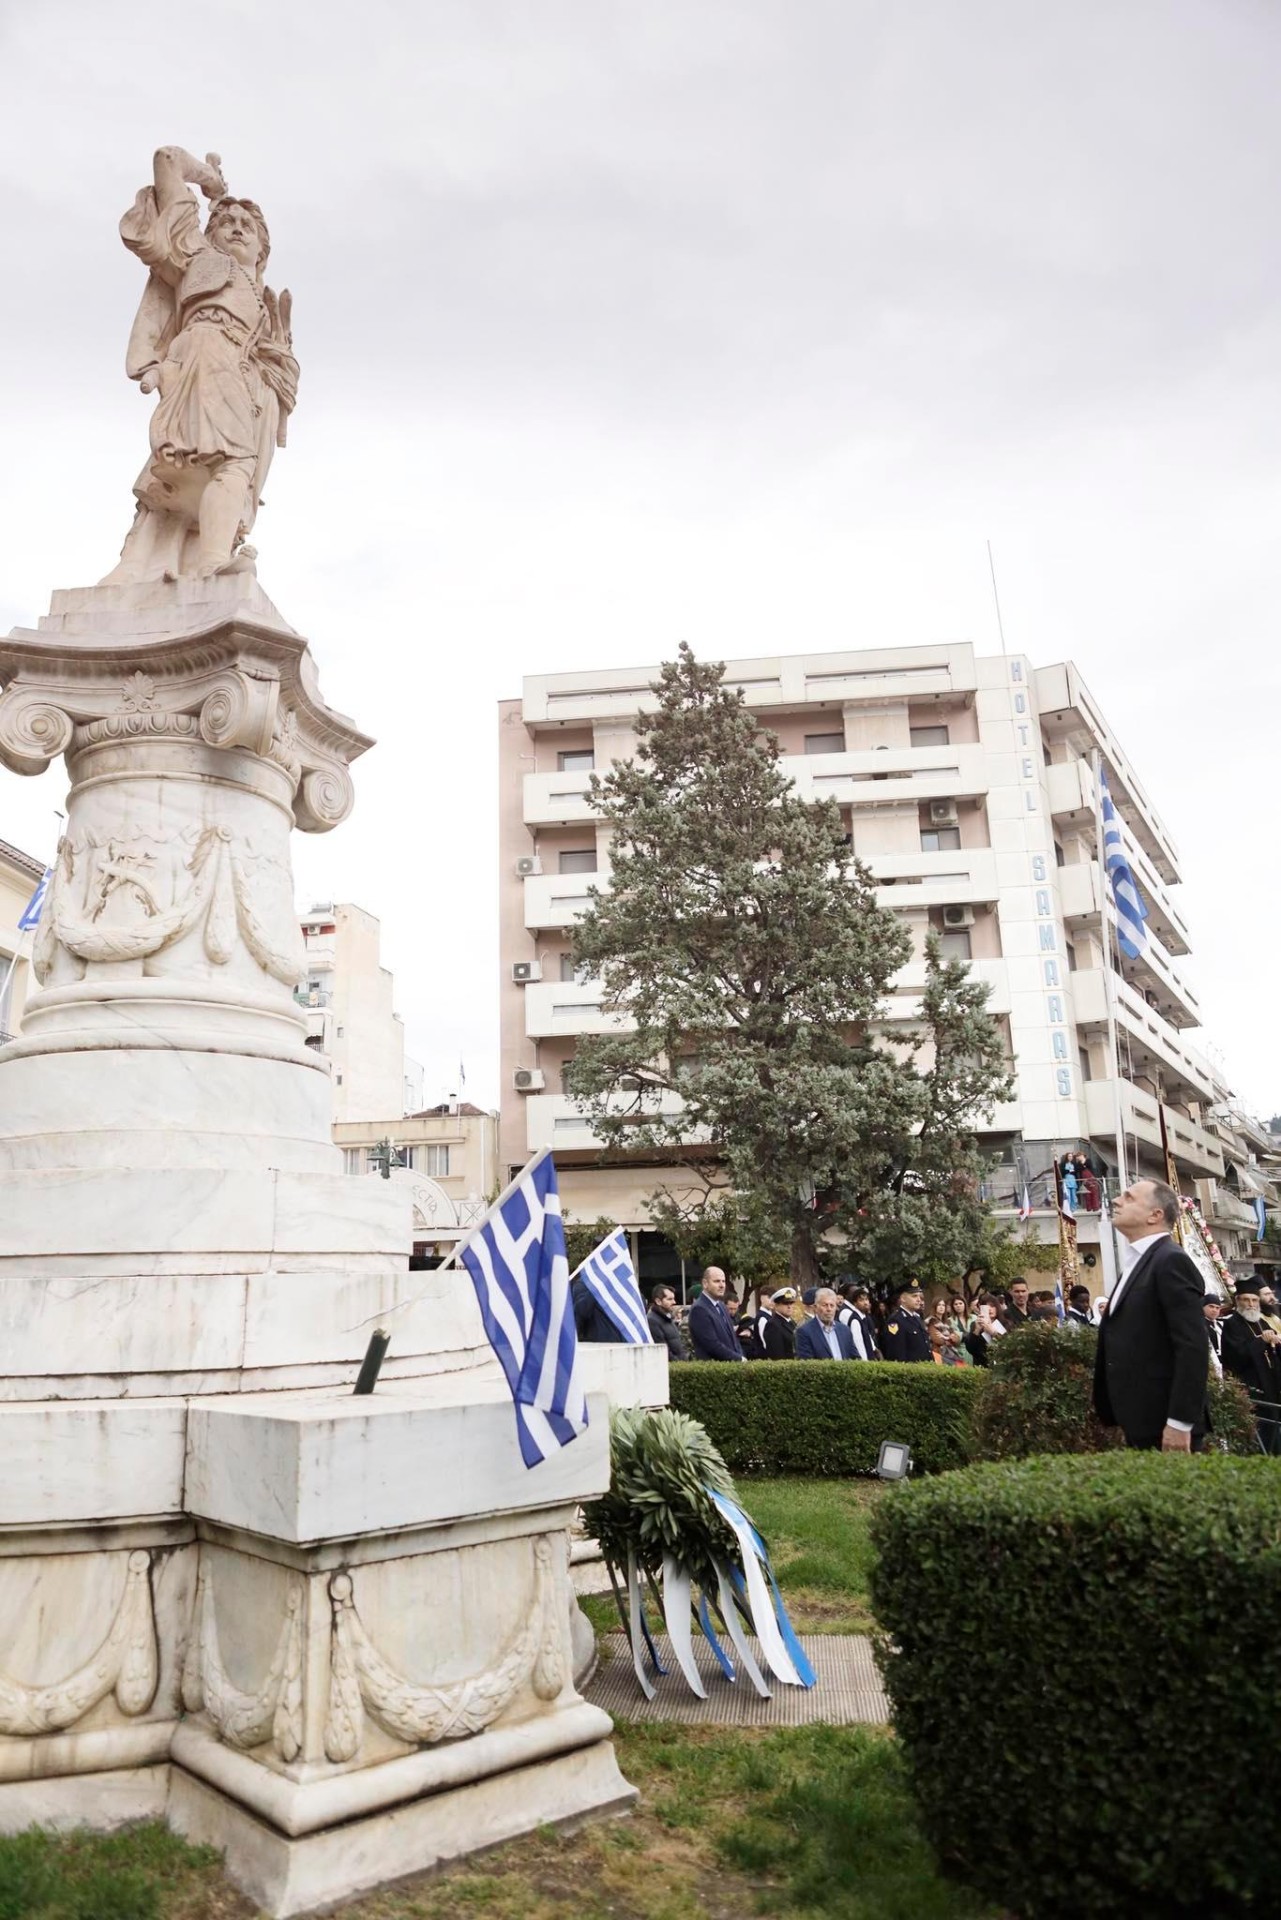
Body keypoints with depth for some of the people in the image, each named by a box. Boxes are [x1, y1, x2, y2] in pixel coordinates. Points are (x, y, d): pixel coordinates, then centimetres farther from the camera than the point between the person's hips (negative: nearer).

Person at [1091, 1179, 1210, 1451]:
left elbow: (1193, 1347, -20)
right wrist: (1125, 1421, 17)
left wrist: (1180, 1423, -22)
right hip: (1141, 1425, 9)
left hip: (1165, 1426, -9)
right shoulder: (1139, 1264, 18)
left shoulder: (1171, 1261, -12)